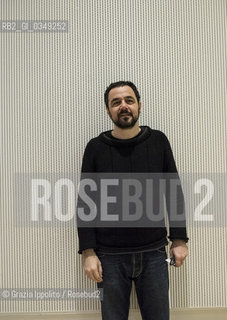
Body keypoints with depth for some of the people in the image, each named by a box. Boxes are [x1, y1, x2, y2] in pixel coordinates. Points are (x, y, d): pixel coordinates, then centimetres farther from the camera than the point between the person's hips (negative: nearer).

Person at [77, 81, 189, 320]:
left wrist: (179, 240, 3)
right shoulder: (96, 148, -2)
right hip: (109, 257, -1)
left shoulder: (158, 141, 1)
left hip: (154, 254, 1)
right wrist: (88, 252, -5)